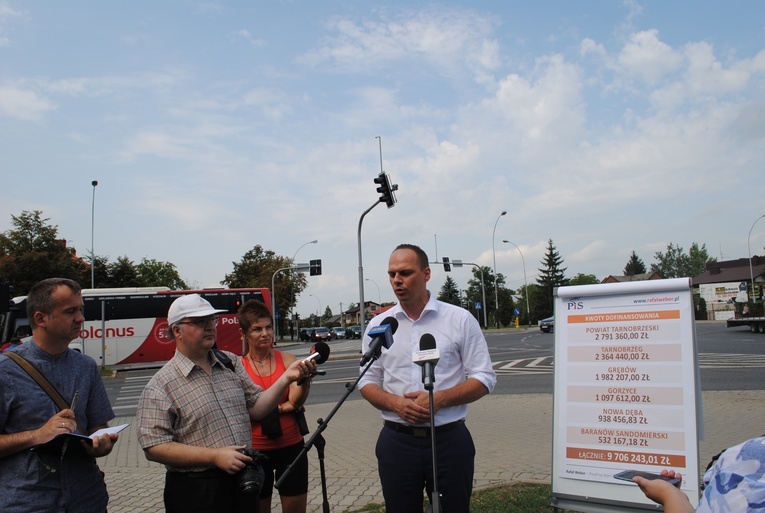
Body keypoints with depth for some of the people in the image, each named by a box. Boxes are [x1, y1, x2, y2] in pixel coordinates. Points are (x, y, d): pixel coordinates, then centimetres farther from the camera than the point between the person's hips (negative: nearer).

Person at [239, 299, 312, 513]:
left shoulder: (287, 359, -1)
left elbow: (296, 400, -14)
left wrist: (305, 380, -33)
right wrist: (282, 407, -14)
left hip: (291, 447, 1)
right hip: (256, 451, -1)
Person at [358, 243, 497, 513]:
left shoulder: (460, 319, -3)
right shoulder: (378, 325, 4)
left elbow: (484, 379, -3)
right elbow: (367, 382, 8)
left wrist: (438, 399, -17)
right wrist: (396, 403, -13)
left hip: (449, 439, -1)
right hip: (397, 441, 2)